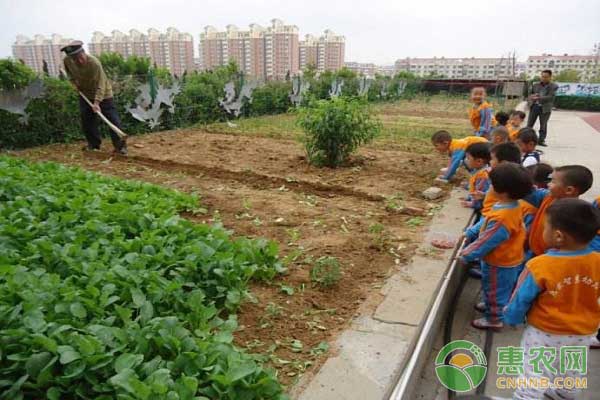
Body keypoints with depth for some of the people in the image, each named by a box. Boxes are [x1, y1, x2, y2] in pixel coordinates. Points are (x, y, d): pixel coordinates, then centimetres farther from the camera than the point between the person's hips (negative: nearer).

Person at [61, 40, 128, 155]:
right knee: (86, 120, 10)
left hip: (102, 94, -5)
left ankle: (120, 145, -5)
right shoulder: (67, 61, -14)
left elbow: (100, 85, -33)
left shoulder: (94, 63, -32)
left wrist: (97, 102, -41)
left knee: (112, 119, -9)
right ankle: (94, 143, 25)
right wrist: (73, 80, -3)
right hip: (85, 94, 6)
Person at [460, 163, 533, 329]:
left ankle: (494, 319, 34)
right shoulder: (511, 206, -7)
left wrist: (467, 254, -15)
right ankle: (491, 306, 54)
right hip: (508, 258, 9)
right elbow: (485, 221, 7)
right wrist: (470, 233, 8)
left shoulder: (501, 219, -38)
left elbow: (486, 242, -28)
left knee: (495, 290, 14)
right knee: (495, 289, 31)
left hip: (500, 263, -9)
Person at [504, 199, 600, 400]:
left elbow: (521, 300, -16)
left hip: (545, 332, -5)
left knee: (534, 373, 12)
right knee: (571, 371, 28)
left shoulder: (540, 266, -29)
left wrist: (510, 318, 3)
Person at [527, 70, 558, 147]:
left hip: (545, 108, -3)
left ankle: (541, 140, 8)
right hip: (534, 106, 3)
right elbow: (530, 94, 19)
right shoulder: (536, 85, 10)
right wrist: (529, 100, -4)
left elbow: (550, 97, -14)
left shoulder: (554, 86, -3)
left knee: (543, 125, 2)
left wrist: (539, 98, -26)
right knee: (529, 124, 4)